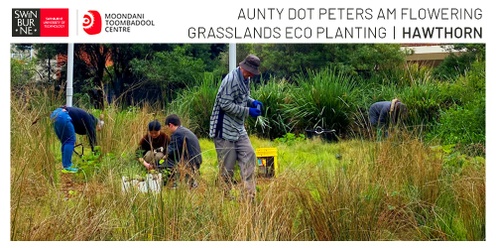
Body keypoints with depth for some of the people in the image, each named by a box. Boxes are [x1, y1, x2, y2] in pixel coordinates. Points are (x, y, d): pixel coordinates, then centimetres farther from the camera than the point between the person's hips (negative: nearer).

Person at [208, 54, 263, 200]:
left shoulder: (245, 79, 8)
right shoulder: (231, 80, -21)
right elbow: (226, 104, -24)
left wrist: (252, 102, 3)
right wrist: (248, 111, -21)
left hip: (239, 129, 9)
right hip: (225, 129, -9)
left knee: (248, 156, 3)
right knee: (227, 166, -2)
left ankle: (249, 195, 5)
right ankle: (225, 196, 11)